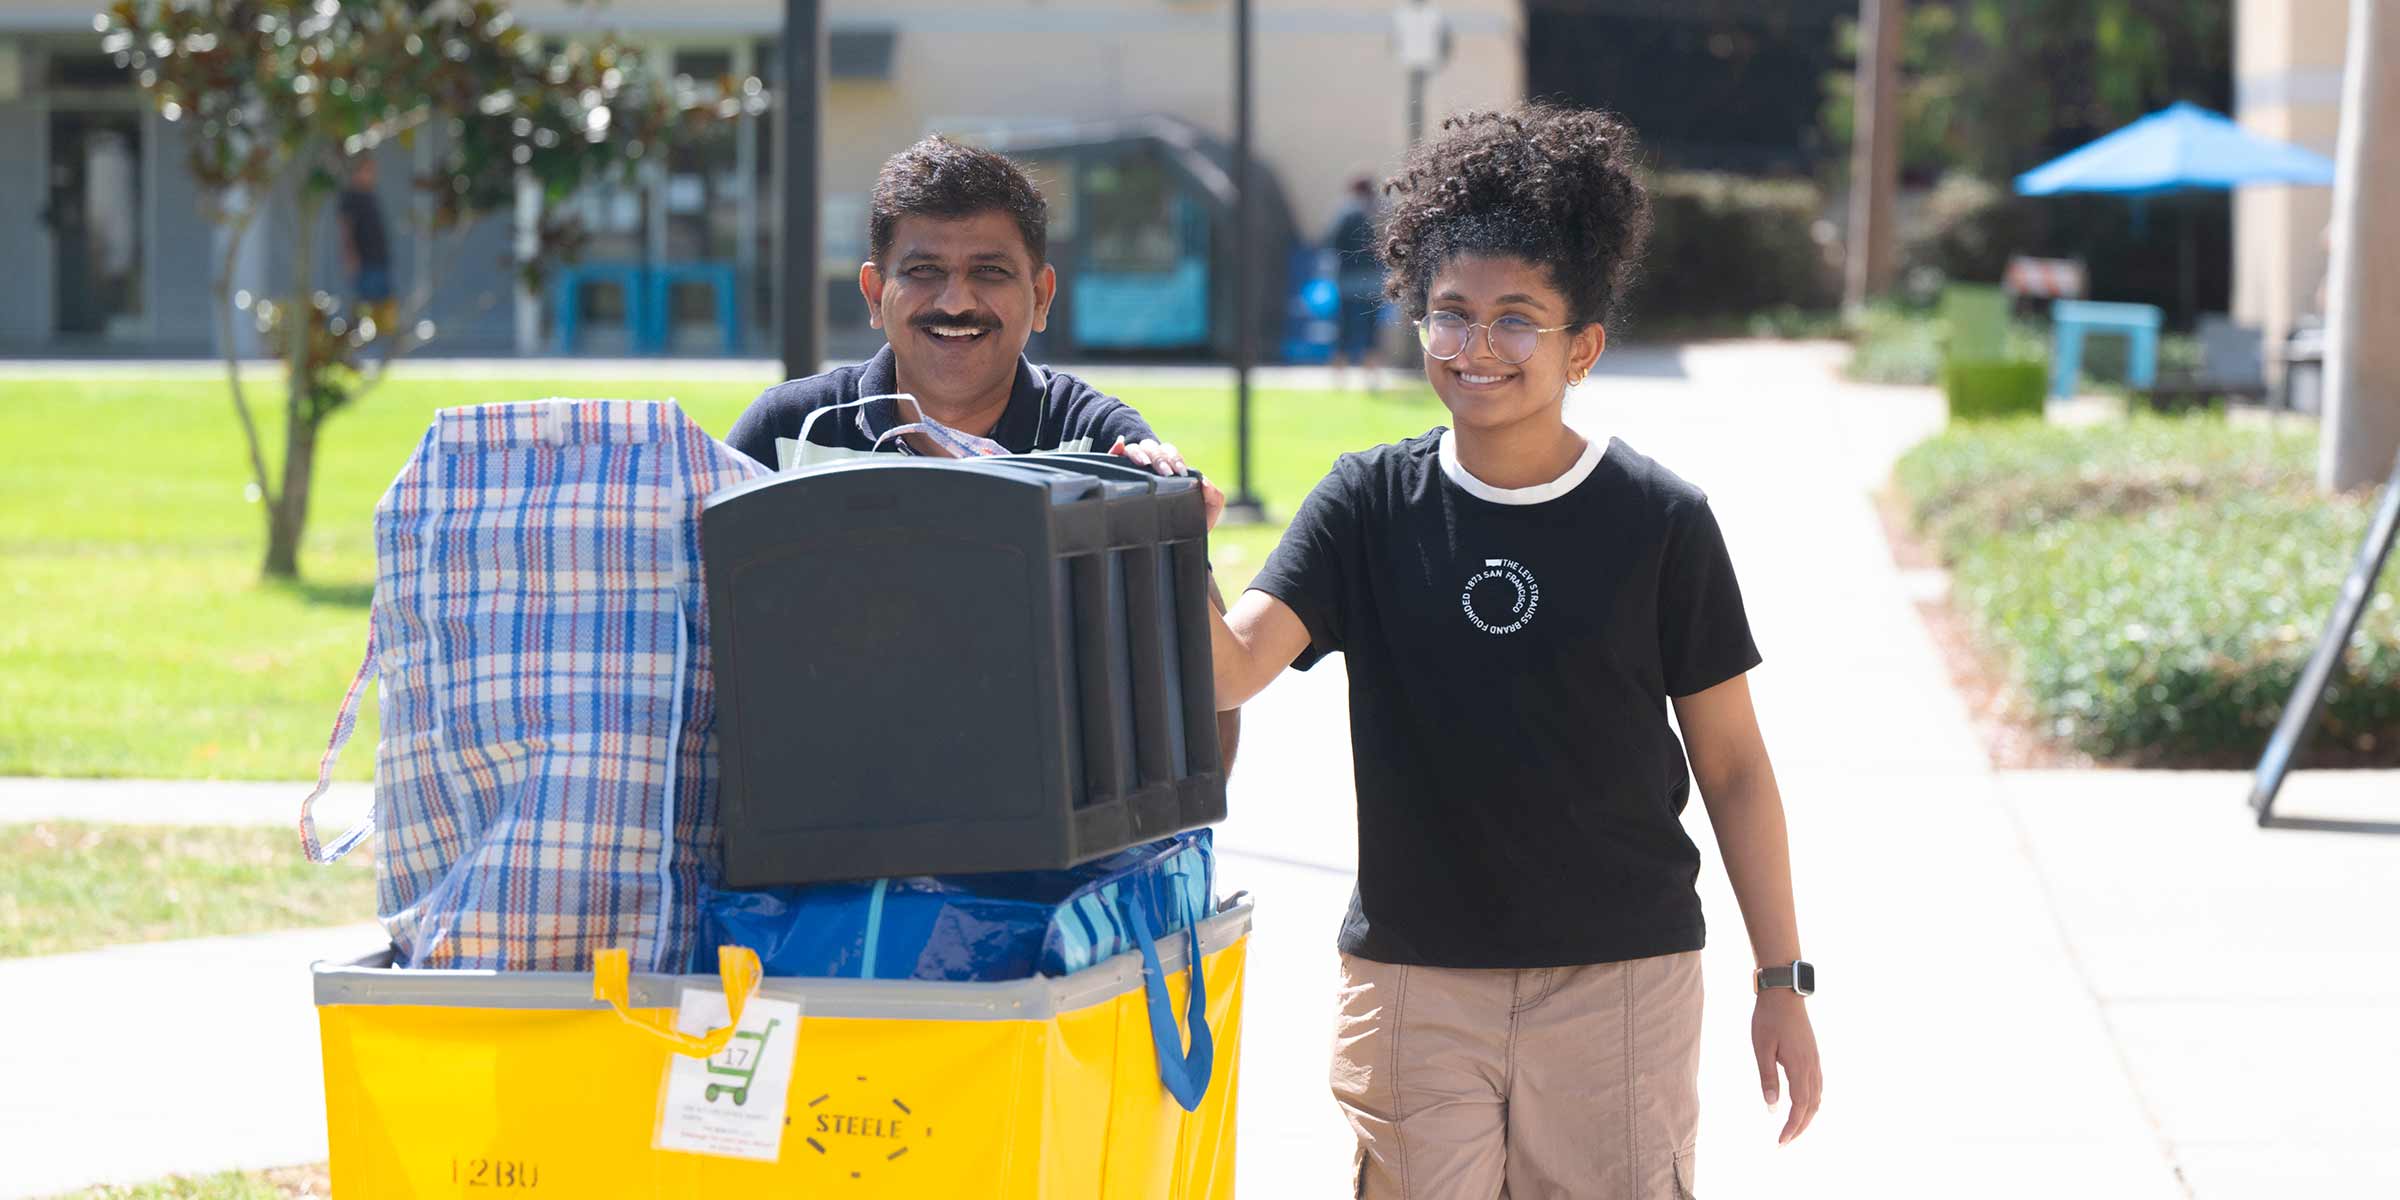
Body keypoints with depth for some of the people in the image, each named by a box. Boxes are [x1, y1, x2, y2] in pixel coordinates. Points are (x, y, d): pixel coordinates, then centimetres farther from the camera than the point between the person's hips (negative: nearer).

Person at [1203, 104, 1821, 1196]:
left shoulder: (1660, 522, -2)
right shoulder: (1370, 504, 2)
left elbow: (1732, 765, 4)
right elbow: (1231, 668, -10)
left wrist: (1782, 980, 2)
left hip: (1620, 981, -1)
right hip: (1410, 980, 1)